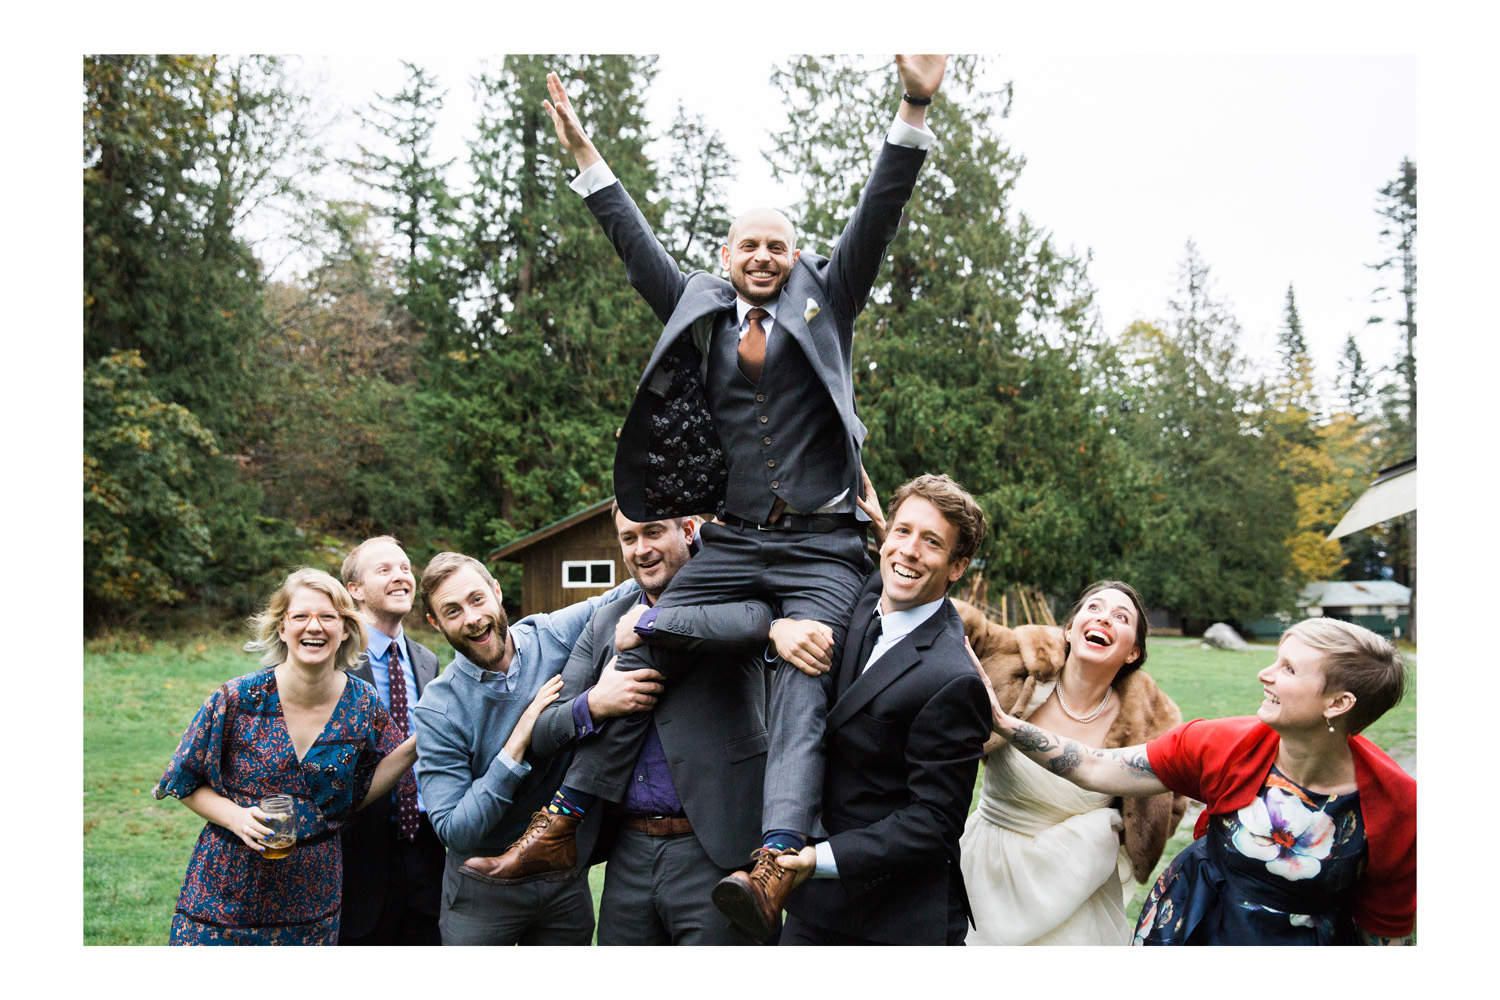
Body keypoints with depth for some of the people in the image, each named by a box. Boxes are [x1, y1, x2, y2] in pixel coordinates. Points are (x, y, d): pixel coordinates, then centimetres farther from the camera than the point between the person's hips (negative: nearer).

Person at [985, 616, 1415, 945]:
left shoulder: (1394, 802, -21)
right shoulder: (1224, 746, -18)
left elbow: (1386, 930, -8)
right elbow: (1094, 769, -14)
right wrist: (1002, 721, -21)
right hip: (1190, 928, 2)